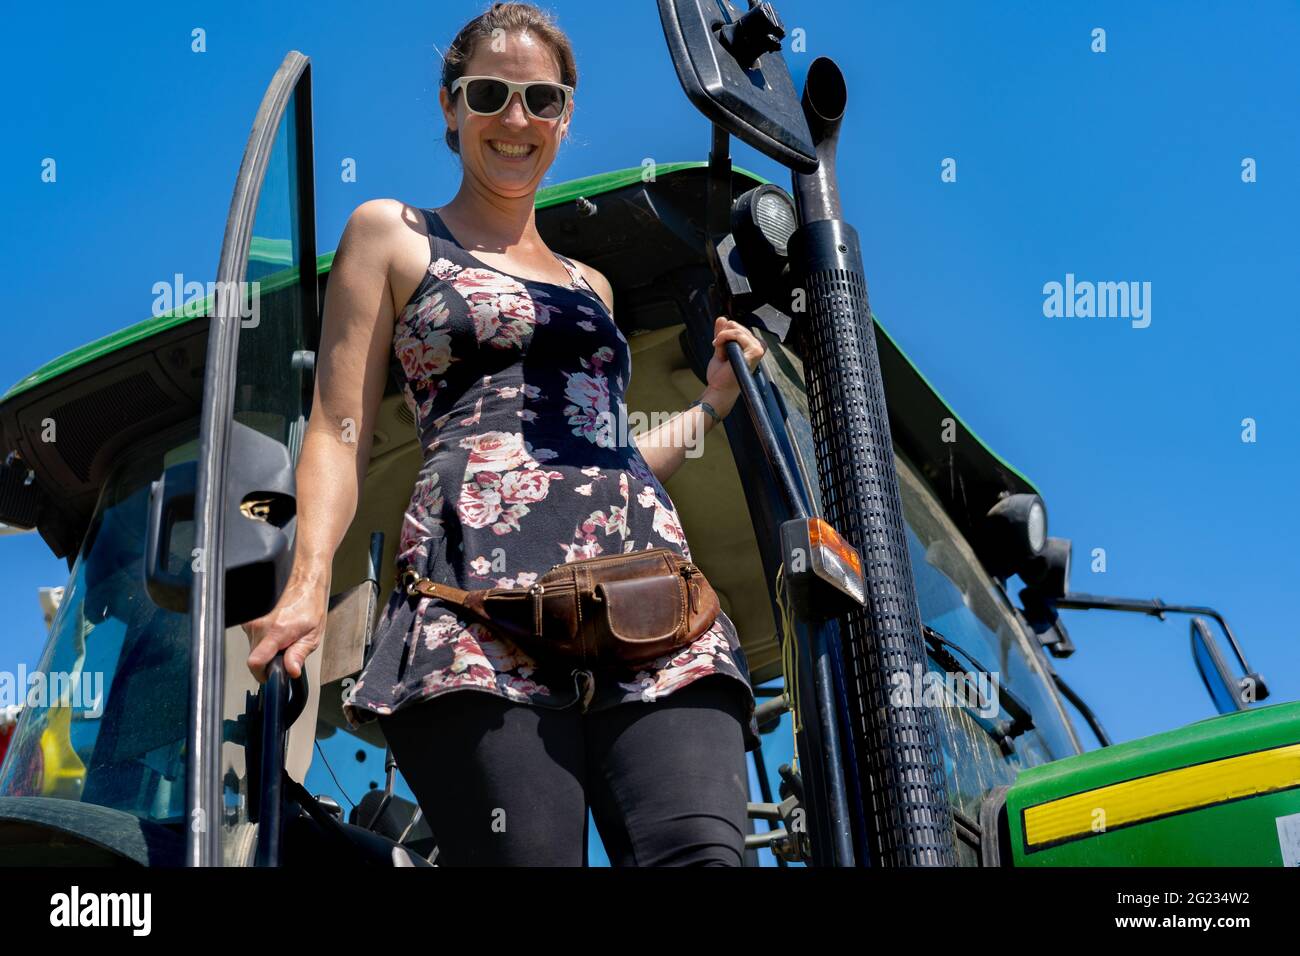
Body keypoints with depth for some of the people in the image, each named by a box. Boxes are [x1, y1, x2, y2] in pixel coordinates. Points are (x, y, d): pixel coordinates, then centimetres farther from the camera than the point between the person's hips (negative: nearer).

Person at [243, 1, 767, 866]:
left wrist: (714, 402, 26)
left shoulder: (591, 285, 30)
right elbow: (340, 429, 7)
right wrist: (309, 580, -7)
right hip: (485, 582, -4)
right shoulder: (393, 234, 18)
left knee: (703, 854, -19)